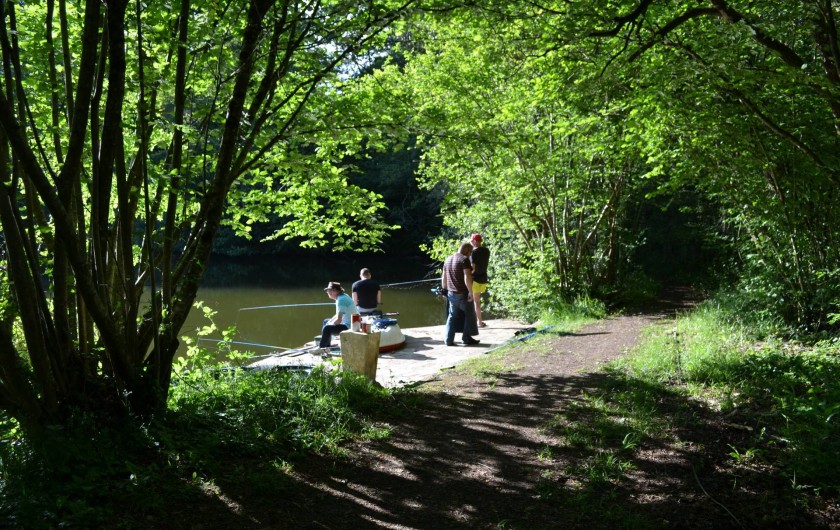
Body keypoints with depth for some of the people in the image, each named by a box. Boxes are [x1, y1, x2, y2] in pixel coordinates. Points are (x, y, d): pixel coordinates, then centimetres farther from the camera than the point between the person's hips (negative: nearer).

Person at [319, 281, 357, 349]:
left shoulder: (341, 300, -22)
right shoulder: (343, 296, 9)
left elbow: (338, 320, -26)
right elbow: (338, 315, 19)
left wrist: (330, 324, -7)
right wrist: (330, 322, 6)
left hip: (348, 327, -11)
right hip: (347, 323, 11)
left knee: (327, 328, -25)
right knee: (325, 321, 24)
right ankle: (327, 346, 28)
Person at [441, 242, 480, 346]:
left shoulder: (448, 259, 12)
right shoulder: (464, 259, -13)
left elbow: (444, 278, 17)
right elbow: (467, 278, -22)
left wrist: (445, 290, 25)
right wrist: (471, 292, -18)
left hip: (451, 293, 7)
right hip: (463, 293, -7)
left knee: (452, 316, 12)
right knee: (469, 315, 9)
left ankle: (449, 340, 8)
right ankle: (467, 338, 13)